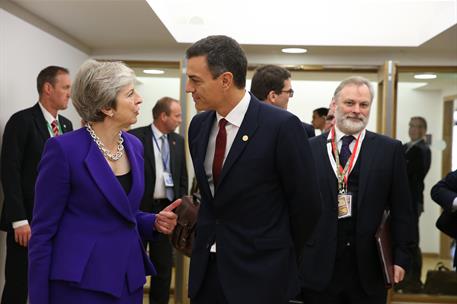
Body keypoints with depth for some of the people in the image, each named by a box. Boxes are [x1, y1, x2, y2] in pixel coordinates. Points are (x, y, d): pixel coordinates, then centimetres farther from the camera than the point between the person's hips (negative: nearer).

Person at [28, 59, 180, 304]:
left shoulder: (134, 146, 5)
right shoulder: (64, 148, -15)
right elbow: (43, 230, -11)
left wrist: (155, 222, -4)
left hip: (129, 278, 6)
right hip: (80, 282, -6)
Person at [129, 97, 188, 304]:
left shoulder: (178, 141, 8)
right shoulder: (135, 137, -8)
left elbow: (183, 177, 13)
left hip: (167, 209, 4)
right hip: (140, 209, -4)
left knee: (164, 265, 11)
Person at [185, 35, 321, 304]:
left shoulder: (282, 126, -16)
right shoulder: (199, 125, 3)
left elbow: (306, 204, -7)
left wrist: (283, 258, 4)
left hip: (259, 273, -5)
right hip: (206, 267, 5)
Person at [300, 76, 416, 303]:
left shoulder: (389, 149, 3)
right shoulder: (310, 148, 3)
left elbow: (401, 208, 3)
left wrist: (401, 256, -1)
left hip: (370, 268, 0)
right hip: (319, 267, 0)